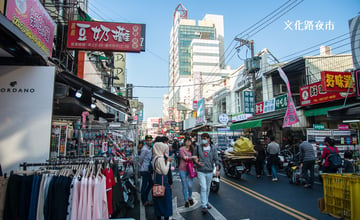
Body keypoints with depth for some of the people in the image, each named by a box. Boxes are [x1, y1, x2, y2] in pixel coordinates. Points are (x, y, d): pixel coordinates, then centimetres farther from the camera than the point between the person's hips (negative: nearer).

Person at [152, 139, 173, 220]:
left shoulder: (155, 158, 6)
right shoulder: (160, 159, -21)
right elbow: (165, 171, -19)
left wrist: (167, 161, 8)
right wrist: (168, 161, -13)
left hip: (157, 179, 9)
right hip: (162, 181, -9)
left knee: (158, 199, 16)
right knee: (166, 199, 3)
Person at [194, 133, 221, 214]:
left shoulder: (213, 148, 0)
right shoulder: (198, 147, -3)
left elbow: (216, 159, 1)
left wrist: (217, 169, -10)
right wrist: (197, 162, -12)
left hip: (210, 171, 3)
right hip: (201, 171, -2)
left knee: (208, 188, 16)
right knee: (203, 188, -10)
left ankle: (206, 202, 35)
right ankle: (204, 206, -6)